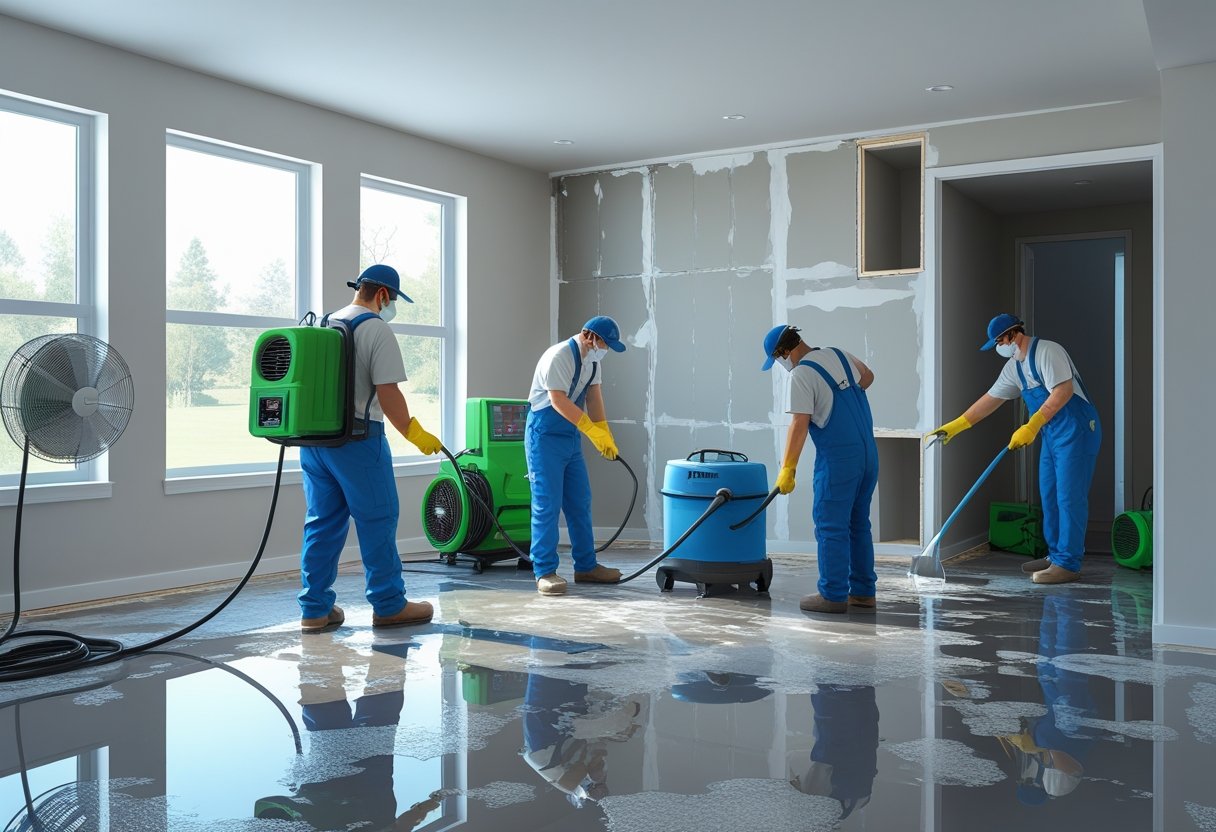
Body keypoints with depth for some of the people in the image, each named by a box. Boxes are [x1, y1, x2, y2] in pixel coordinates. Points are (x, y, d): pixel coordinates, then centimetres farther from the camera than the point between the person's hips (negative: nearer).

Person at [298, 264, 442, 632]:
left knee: (323, 522, 11)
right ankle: (389, 605, 9)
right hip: (356, 437, -8)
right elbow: (387, 392, -16)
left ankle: (315, 609, 14)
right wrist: (413, 432, -7)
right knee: (377, 520, 2)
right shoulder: (376, 329, -8)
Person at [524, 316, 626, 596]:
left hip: (571, 437, 9)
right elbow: (559, 402, -25)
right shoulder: (558, 357, -20)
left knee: (580, 504, 11)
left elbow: (594, 397, 8)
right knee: (547, 505, -8)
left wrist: (606, 435, -2)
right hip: (545, 436, -9)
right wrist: (593, 431, -24)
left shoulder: (593, 360, 8)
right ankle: (545, 572, -1)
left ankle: (586, 567, 20)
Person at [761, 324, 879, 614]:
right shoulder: (839, 355, 11)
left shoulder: (801, 375, -13)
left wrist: (787, 468, -13)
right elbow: (867, 377, 30)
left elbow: (800, 425, -18)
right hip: (868, 453, 8)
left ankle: (834, 595, 5)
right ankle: (863, 593, 19)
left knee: (831, 526, 0)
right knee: (858, 524, 14)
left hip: (838, 459, -8)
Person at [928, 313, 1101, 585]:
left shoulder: (1047, 351, -14)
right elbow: (991, 399, 17)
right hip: (1052, 434, 9)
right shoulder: (1013, 366, 13)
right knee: (1049, 496, 12)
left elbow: (1064, 390, -23)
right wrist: (955, 426, 13)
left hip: (1077, 430, -9)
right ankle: (1055, 555, 21)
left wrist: (1032, 426, -27)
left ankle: (1068, 564, -6)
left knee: (1069, 497, -9)